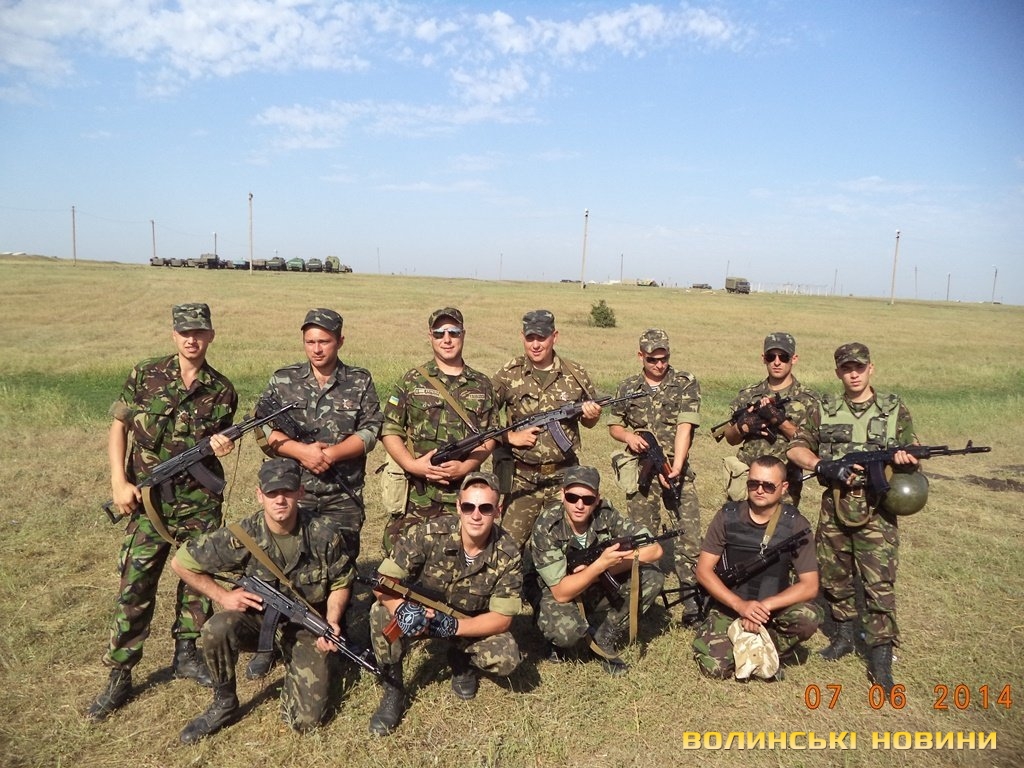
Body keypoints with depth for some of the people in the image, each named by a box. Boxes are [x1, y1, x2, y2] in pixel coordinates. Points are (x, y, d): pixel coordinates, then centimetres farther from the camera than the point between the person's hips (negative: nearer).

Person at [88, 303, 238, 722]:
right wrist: (120, 481, -8)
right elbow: (119, 427, 1)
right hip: (148, 501, -1)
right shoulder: (145, 375, -3)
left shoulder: (222, 391, -1)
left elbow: (217, 445, 6)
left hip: (200, 503, 2)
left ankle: (186, 654, 32)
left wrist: (221, 446, -19)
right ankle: (119, 677, 14)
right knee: (134, 587, 1)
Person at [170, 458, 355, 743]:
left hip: (306, 626, 0)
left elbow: (341, 583, -1)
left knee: (307, 719, -11)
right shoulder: (242, 537, -19)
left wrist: (332, 622, -18)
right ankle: (224, 702, -5)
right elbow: (181, 563, -6)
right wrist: (223, 596, -12)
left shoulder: (324, 535, -18)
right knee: (216, 629, -34)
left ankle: (294, 664, 21)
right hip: (258, 617, 1)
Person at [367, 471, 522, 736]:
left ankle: (462, 660, 10)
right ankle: (393, 691, -6)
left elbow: (502, 618, -19)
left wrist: (453, 626, -33)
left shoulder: (508, 554, -23)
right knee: (381, 613, -30)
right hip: (421, 613, -1)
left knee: (507, 659, -26)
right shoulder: (430, 533, -27)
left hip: (472, 624, 1)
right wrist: (402, 609, -45)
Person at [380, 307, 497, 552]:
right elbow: (389, 431, 2)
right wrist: (412, 465, -13)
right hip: (416, 492, -1)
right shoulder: (412, 381, 4)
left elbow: (489, 437, 7)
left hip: (465, 489, 2)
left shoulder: (481, 385, 10)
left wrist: (465, 467, -9)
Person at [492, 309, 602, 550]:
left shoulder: (576, 375, 1)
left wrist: (592, 415, -8)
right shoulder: (509, 375, -3)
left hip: (564, 477, 1)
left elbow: (589, 422, 14)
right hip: (522, 479, -1)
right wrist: (510, 437, -11)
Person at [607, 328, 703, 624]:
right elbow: (614, 425, 16)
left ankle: (691, 596, 2)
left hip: (677, 468, -2)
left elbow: (684, 427, -12)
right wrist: (629, 436, -7)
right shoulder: (628, 387, 8)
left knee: (690, 532, -8)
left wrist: (676, 467, -22)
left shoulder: (686, 384, -1)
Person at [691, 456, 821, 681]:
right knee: (715, 667, -21)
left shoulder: (795, 524, -10)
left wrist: (765, 606, -26)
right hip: (730, 606, 1)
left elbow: (810, 585, -13)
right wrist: (740, 605, -23)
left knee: (809, 616, -32)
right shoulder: (728, 516, -9)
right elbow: (703, 570, -9)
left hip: (775, 607, 0)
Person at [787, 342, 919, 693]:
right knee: (834, 577, 14)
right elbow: (796, 447, 2)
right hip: (834, 509, 2)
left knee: (879, 584, -5)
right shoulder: (823, 410, 5)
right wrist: (824, 466, -16)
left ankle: (880, 660, 3)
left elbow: (914, 459, 6)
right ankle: (844, 634, 35)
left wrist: (904, 458, -18)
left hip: (876, 512, -2)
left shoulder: (895, 410, 3)